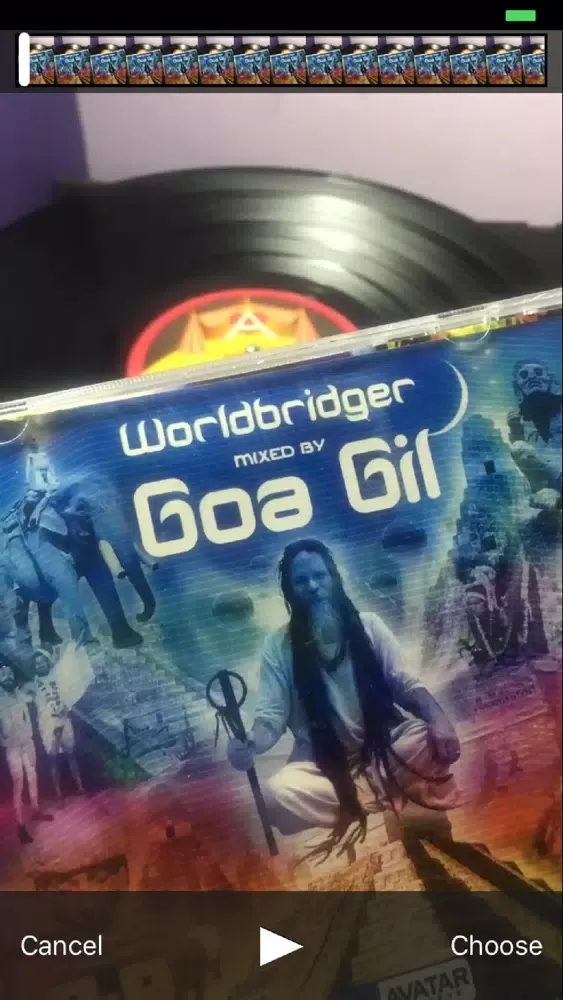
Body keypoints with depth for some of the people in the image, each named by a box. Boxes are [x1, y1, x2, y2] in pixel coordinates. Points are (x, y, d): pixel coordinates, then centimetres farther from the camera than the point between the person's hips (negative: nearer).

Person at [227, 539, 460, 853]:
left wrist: (438, 719, -24)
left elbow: (406, 685, -3)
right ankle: (395, 793, -16)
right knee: (280, 793, -32)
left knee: (436, 740, -28)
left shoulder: (368, 625, -2)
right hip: (323, 764, 0)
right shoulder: (279, 646, -5)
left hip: (385, 746, 1)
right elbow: (271, 717, -8)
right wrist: (251, 744, -32)